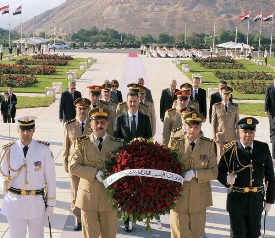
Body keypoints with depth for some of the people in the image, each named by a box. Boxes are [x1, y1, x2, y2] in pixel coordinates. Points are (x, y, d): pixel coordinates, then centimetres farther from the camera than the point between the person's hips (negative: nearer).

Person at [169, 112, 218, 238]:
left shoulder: (208, 145, 2)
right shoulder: (174, 143, -1)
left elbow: (214, 172, -3)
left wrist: (195, 173, -18)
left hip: (199, 200, 2)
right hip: (178, 199, -1)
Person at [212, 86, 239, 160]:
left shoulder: (235, 108, 9)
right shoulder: (216, 107, 5)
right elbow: (213, 123, 5)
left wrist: (237, 138, 6)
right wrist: (214, 136, -1)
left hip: (231, 137, 1)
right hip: (220, 136, -1)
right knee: (221, 156, -5)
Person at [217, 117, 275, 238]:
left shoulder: (263, 148, 1)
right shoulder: (230, 149, -7)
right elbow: (219, 172, 1)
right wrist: (226, 179, -23)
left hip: (256, 200, 2)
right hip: (237, 200, -2)